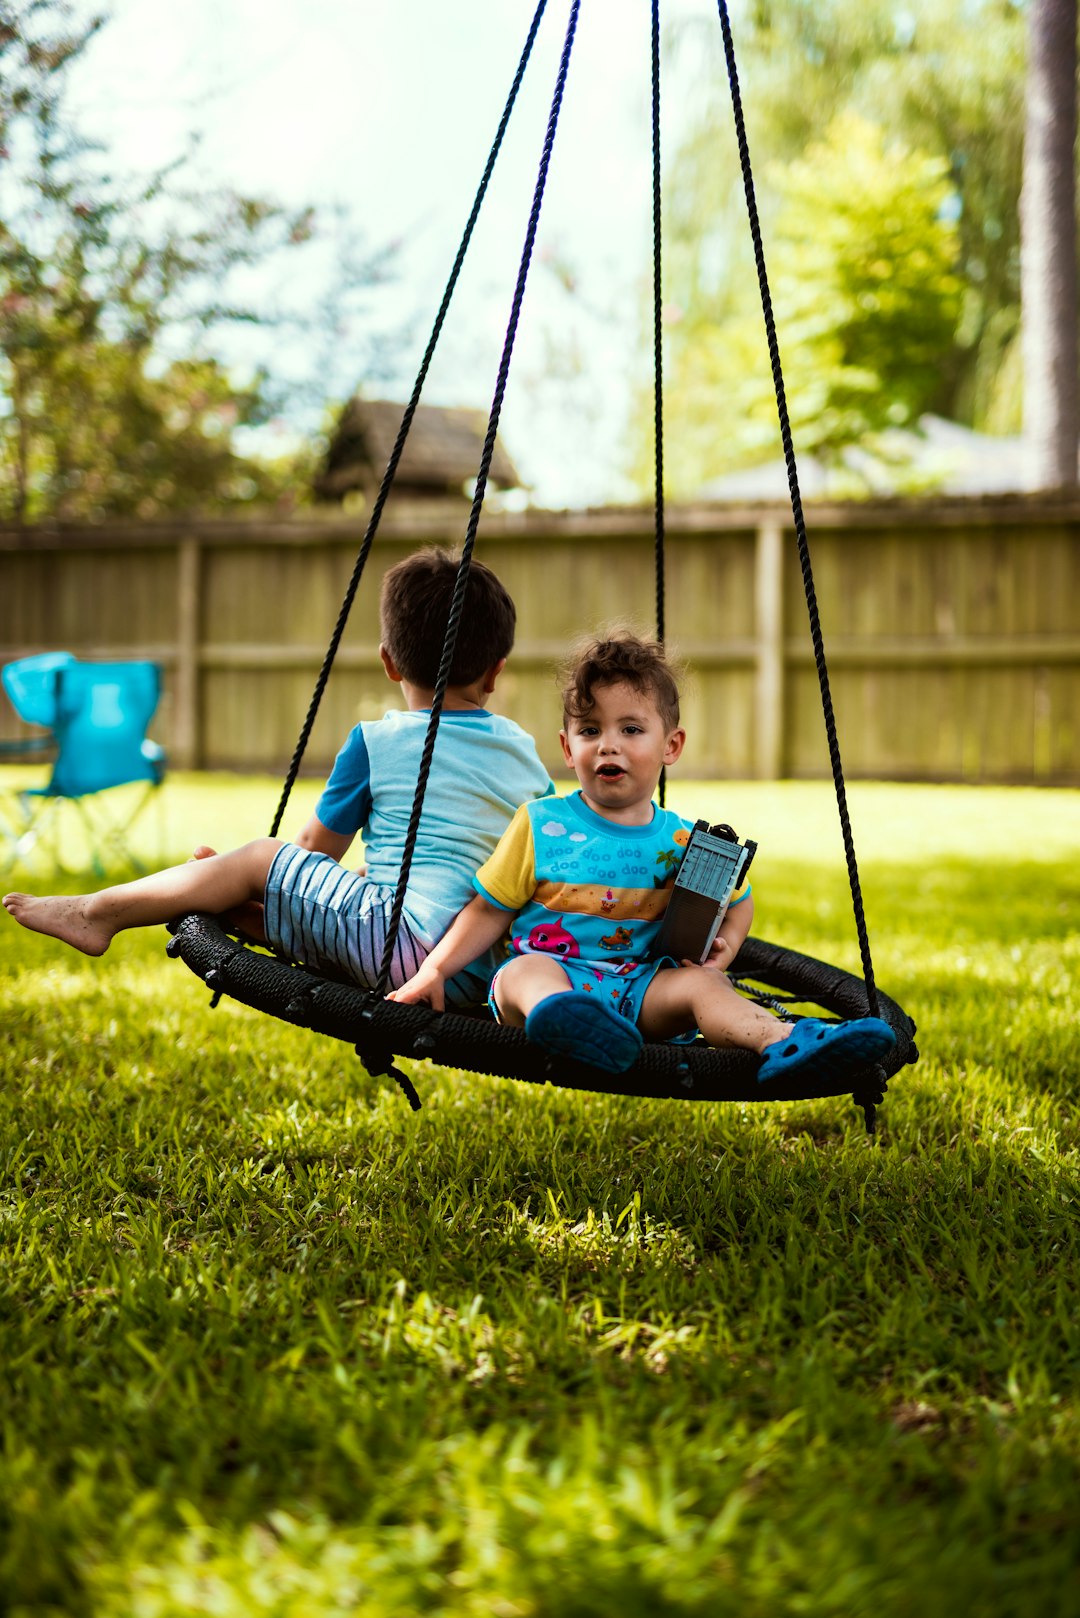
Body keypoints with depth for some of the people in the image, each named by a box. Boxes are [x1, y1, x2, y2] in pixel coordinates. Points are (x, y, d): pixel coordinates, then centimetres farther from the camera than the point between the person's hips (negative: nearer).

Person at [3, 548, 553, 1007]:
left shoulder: (375, 743, 0)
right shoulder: (524, 750, 14)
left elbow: (318, 847, 9)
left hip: (410, 941, -6)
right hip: (490, 974, 7)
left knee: (259, 860, 5)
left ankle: (99, 912, 11)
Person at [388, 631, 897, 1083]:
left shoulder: (680, 843, 9)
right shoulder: (540, 826, 5)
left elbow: (737, 902, 24)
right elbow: (491, 910, 9)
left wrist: (722, 947, 3)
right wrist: (435, 969, -2)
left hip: (640, 982, 2)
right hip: (550, 969, -2)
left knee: (699, 983, -26)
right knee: (526, 971, -35)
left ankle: (782, 1042, -51)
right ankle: (558, 1018, -70)